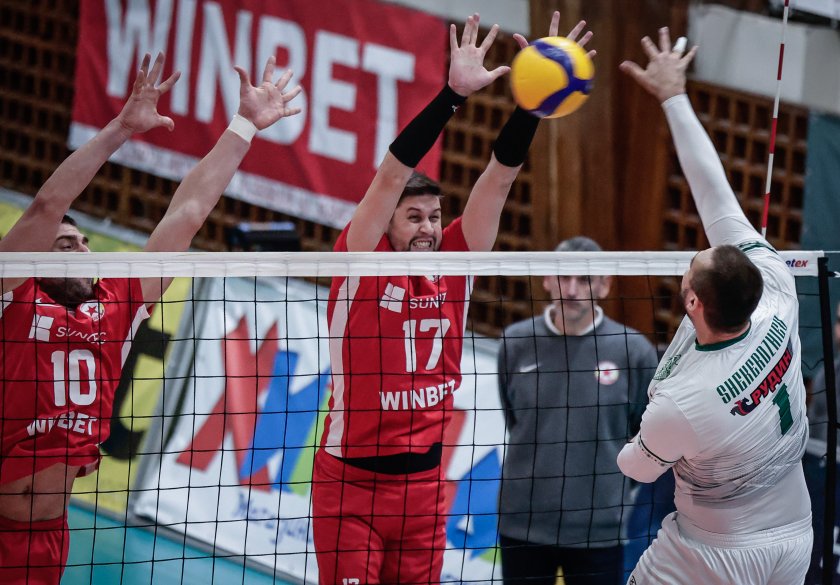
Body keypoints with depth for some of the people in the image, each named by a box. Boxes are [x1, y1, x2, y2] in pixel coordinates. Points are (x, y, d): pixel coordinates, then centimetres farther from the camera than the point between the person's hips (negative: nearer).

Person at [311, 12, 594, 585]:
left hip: (424, 482, 4)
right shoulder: (362, 263, -6)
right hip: (349, 481, -4)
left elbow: (499, 177, -3)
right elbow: (393, 174, -18)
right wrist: (454, 93, -28)